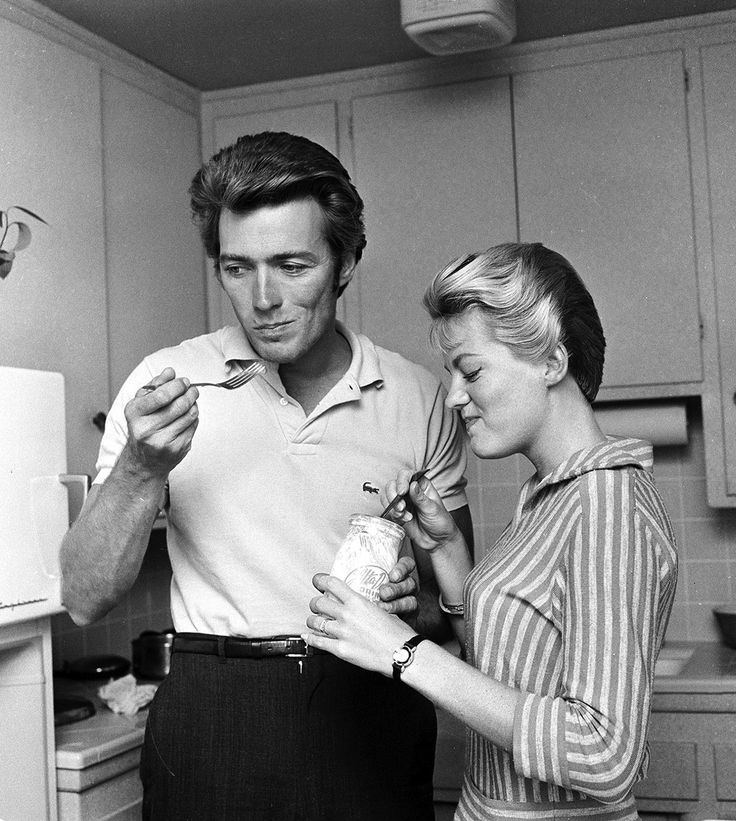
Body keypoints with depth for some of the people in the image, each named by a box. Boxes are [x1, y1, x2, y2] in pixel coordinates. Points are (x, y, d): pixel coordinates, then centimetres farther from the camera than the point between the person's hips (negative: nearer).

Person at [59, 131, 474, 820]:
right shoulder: (166, 384, -6)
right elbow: (85, 601, -8)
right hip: (211, 724, -1)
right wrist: (141, 471, -23)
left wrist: (416, 601, -15)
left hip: (371, 718, 2)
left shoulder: (419, 400, -3)